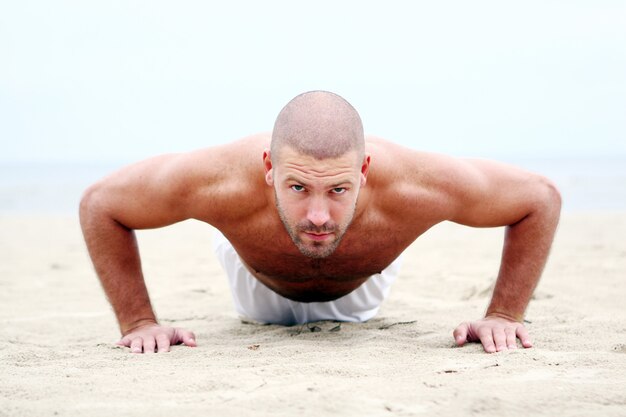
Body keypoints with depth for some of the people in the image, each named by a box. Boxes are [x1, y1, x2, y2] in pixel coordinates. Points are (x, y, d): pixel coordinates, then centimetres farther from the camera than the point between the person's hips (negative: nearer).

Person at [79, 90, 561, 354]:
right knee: (257, 313, 40)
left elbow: (541, 198, -32)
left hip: (356, 295, 1)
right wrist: (139, 322, -35)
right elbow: (99, 203, -32)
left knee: (356, 311, 41)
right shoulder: (227, 182, -50)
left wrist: (504, 315, -35)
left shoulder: (408, 185, -49)